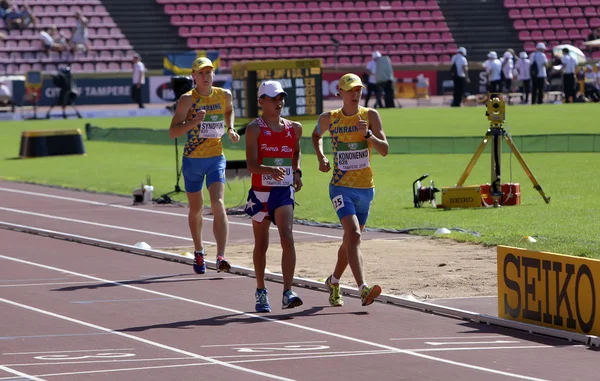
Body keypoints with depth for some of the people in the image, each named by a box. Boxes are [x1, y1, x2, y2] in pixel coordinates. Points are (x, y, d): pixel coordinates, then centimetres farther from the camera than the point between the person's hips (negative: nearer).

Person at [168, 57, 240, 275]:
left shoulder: (224, 95, 1)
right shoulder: (187, 99, -10)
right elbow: (172, 132, -14)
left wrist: (230, 128, 8)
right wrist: (193, 122, -30)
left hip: (216, 159, 1)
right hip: (192, 160, -1)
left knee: (218, 204, -18)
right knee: (196, 209, 13)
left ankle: (221, 257, -25)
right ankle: (199, 252, 36)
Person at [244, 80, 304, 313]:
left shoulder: (294, 128, 7)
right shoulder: (255, 129, -6)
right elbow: (251, 165, -16)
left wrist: (296, 172, 13)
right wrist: (270, 170, -34)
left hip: (284, 191, 2)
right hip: (261, 192, -2)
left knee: (287, 239, -15)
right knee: (261, 245, 9)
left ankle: (288, 293, -18)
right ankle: (261, 292, 25)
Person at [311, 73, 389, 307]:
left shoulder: (370, 116, -1)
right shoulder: (329, 119, 1)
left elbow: (384, 150, -6)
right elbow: (316, 135, 23)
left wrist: (368, 134, -23)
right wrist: (321, 158, 7)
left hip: (365, 188, 3)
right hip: (341, 187, -3)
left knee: (350, 241, 16)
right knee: (354, 235, -22)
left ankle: (333, 281, 41)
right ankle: (364, 290, -34)